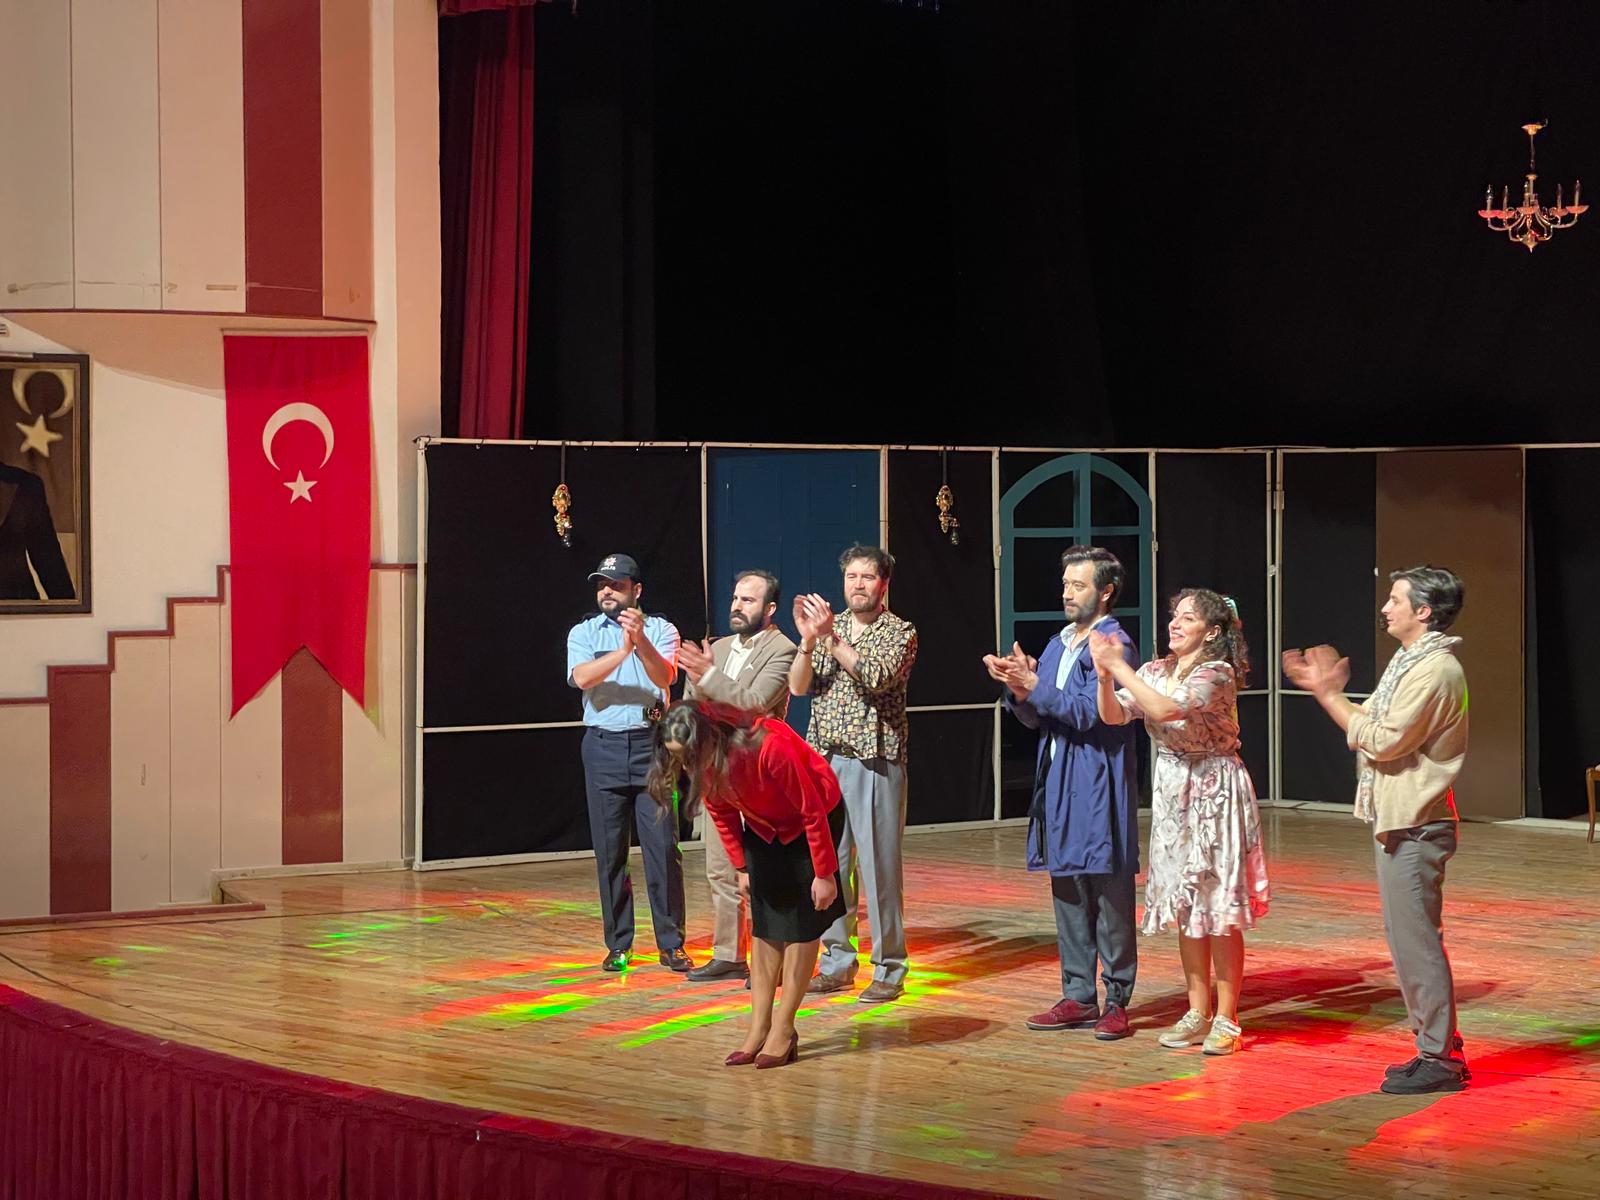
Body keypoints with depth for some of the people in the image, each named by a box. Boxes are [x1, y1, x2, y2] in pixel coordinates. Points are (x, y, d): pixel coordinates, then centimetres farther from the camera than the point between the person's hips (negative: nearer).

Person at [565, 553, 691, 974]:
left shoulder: (660, 630, 5)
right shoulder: (583, 633, 7)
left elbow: (664, 676, -14)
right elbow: (582, 677, -13)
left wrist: (641, 641, -32)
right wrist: (622, 650, -26)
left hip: (651, 743, -1)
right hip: (603, 746, 1)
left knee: (663, 845, -4)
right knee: (609, 849, 4)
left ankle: (671, 943, 3)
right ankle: (618, 944, 12)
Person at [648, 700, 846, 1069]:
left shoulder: (769, 747, -38)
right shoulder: (700, 765, -19)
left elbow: (812, 810, -28)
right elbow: (722, 813, 1)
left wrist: (825, 874, -21)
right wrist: (741, 867, 3)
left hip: (815, 818, -6)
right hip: (764, 828, 6)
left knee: (801, 920, -7)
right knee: (764, 921, 1)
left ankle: (783, 1030, -4)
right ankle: (759, 1028, 2)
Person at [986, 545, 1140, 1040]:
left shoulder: (1114, 644, -9)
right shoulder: (1058, 644, 16)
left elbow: (1089, 712, -18)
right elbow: (1035, 717, 15)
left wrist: (1033, 686, -18)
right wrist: (1018, 689, -4)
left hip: (1100, 788, -8)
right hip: (1059, 785, 8)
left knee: (1109, 893, -3)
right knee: (1068, 893, 11)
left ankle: (1117, 1000, 3)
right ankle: (1079, 997, 18)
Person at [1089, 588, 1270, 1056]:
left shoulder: (1216, 675, -15)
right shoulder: (1155, 671, 6)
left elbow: (1167, 710, -30)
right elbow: (1115, 715, -4)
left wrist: (1120, 666, -27)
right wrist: (1104, 676, -21)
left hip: (1215, 794, -7)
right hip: (1172, 793, 7)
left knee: (1219, 907, -4)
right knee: (1185, 907, 10)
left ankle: (1226, 1019, 2)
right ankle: (1197, 1013, 18)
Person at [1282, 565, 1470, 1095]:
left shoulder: (1435, 671, -17)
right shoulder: (1410, 663, 17)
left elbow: (1383, 740, -19)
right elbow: (1366, 728, 16)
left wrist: (1330, 694, -12)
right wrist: (1325, 690, 7)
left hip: (1416, 827, -11)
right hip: (1400, 823, 11)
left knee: (1416, 941, -7)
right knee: (1411, 940, 14)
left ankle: (1439, 1060, -1)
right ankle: (1440, 1049, 20)